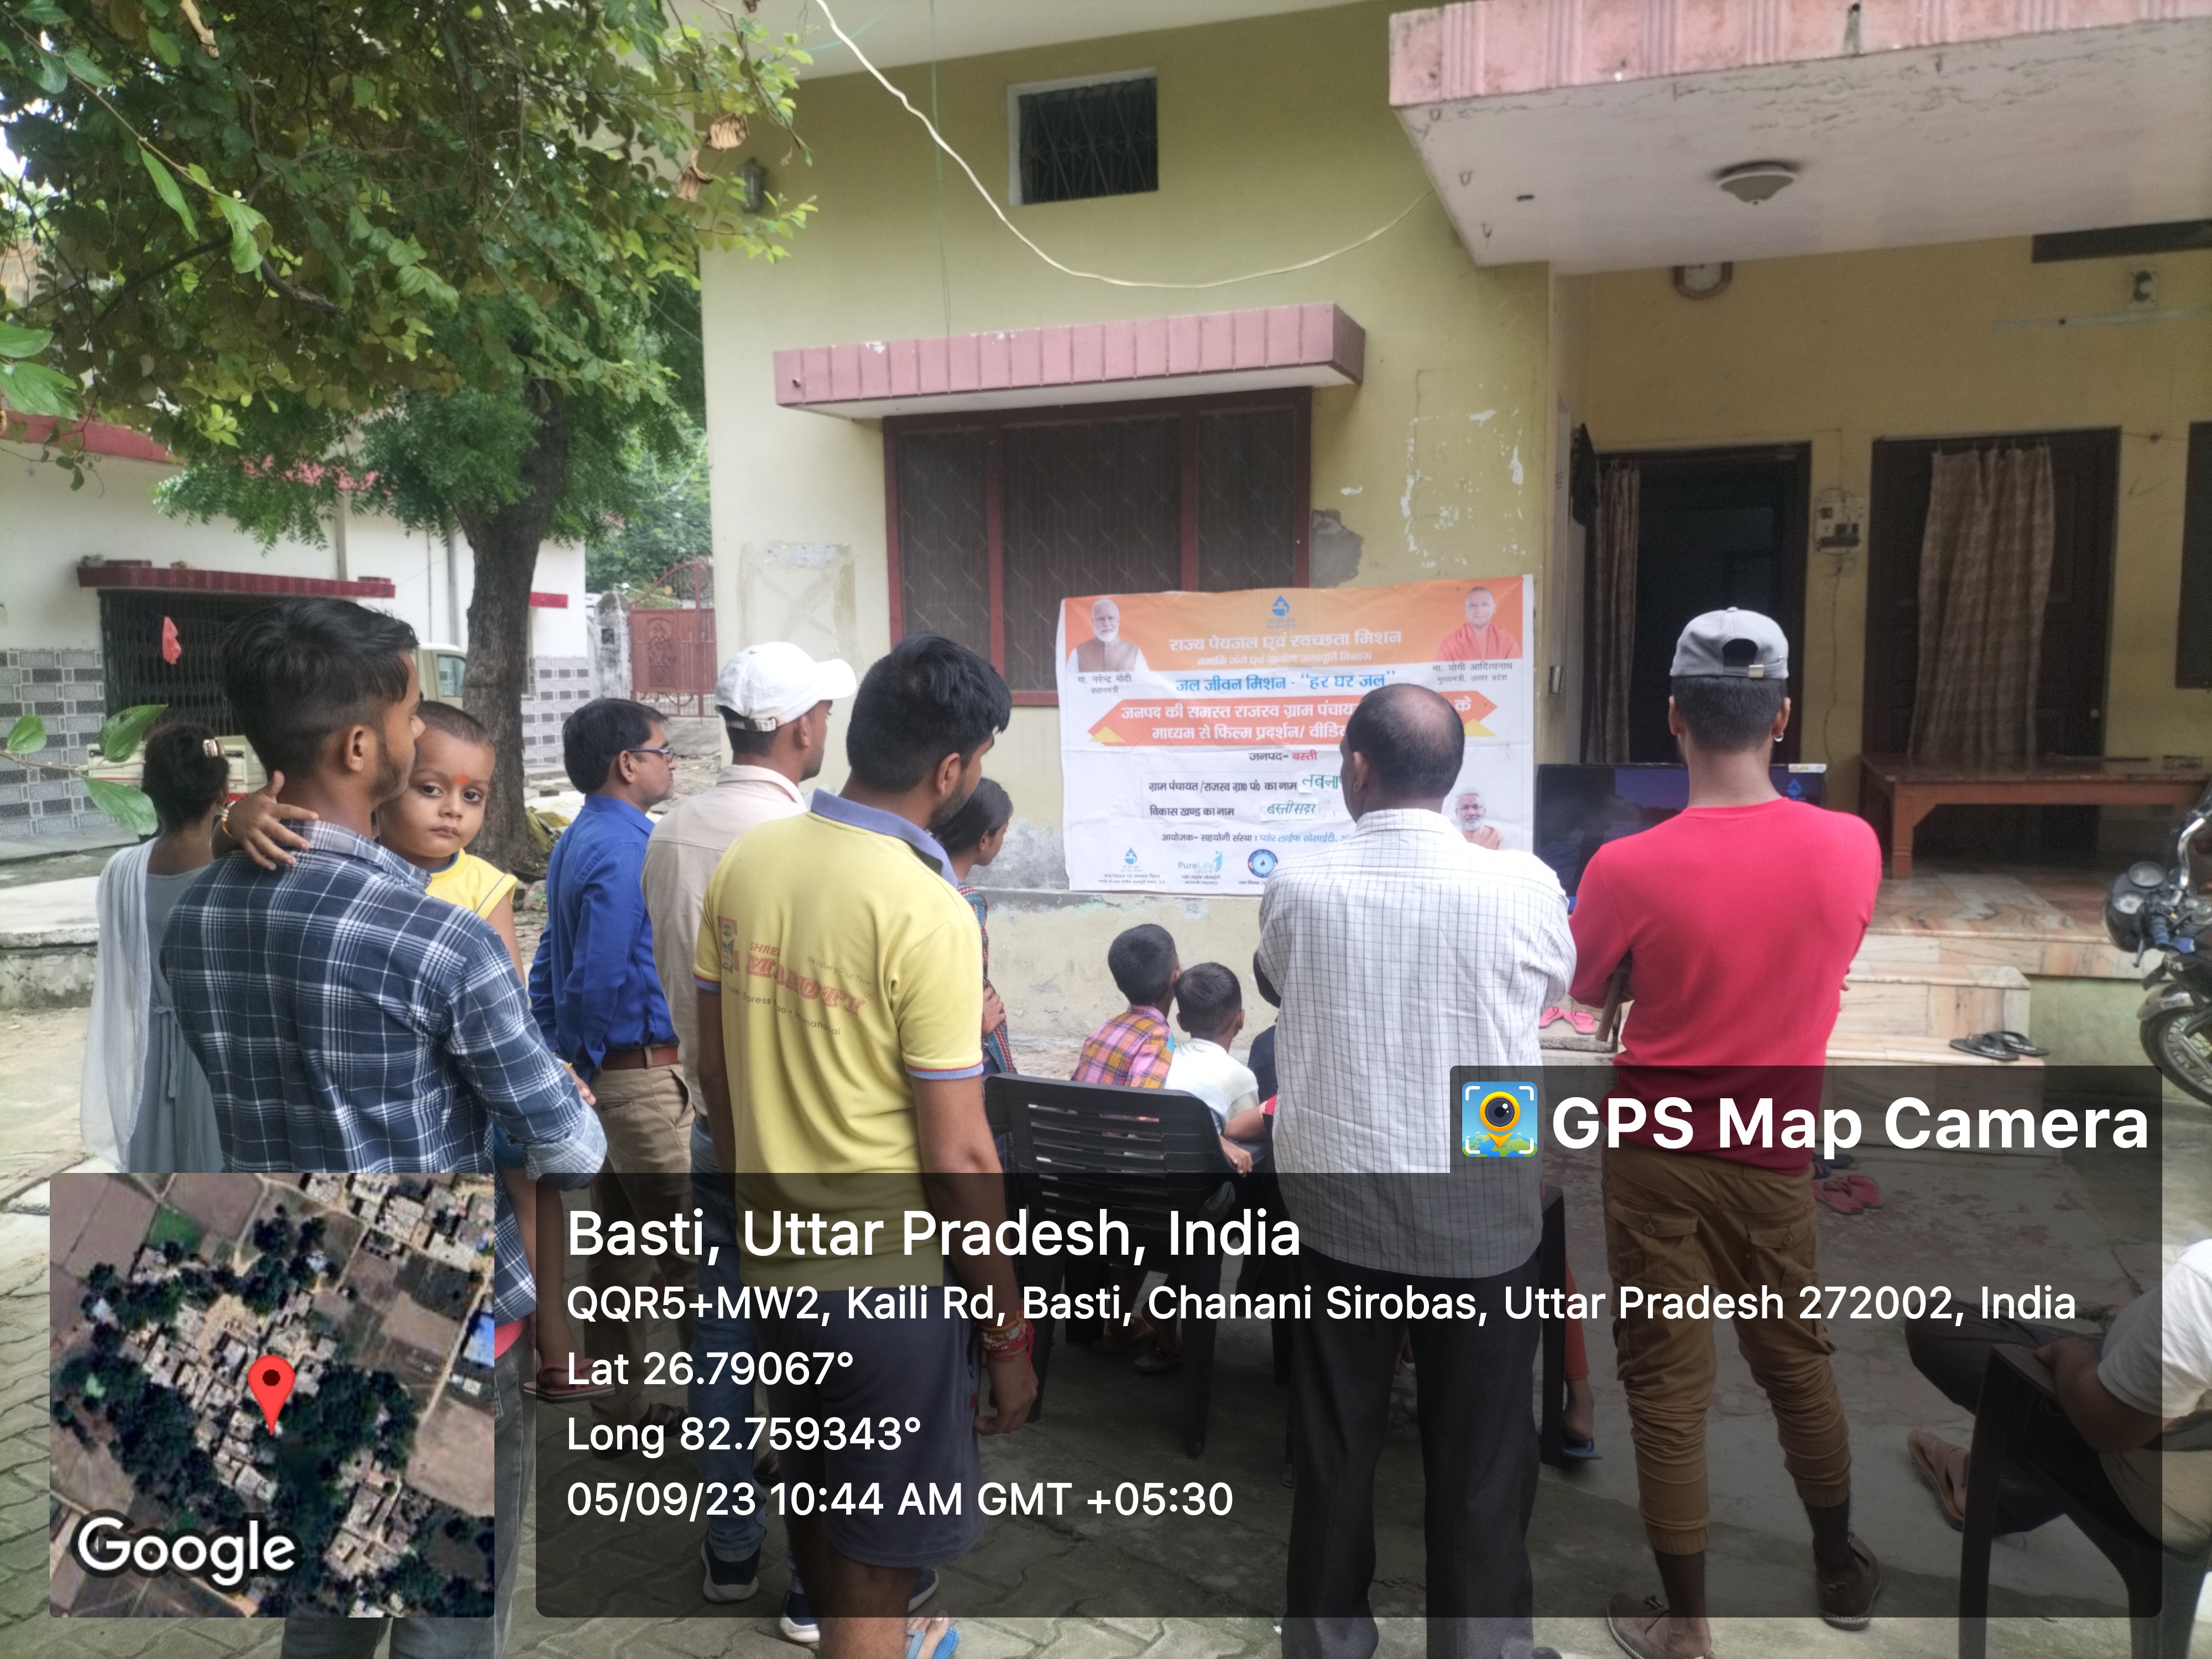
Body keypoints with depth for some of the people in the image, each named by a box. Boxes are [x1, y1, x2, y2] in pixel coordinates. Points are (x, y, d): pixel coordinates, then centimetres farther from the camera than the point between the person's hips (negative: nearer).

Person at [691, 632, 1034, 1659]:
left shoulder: (745, 862, -3)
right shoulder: (927, 911, -23)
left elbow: (715, 1067, 7)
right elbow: (957, 1159, -21)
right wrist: (1009, 1331, -9)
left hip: (775, 1259, 7)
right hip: (887, 1283, -7)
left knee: (817, 1494, 28)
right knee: (873, 1561, 11)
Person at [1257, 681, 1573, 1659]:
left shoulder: (1295, 891, -9)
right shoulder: (1522, 888, -12)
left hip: (1335, 1205, 2)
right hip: (1482, 1213, -1)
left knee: (1334, 1451, 17)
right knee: (1480, 1464, 13)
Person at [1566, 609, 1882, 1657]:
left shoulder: (1628, 868, -21)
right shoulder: (1851, 845, -11)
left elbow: (1582, 991, -2)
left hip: (1657, 1156, -3)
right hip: (1773, 1157, 3)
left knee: (1667, 1387, 9)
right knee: (1797, 1362, 23)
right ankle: (1841, 1572, 43)